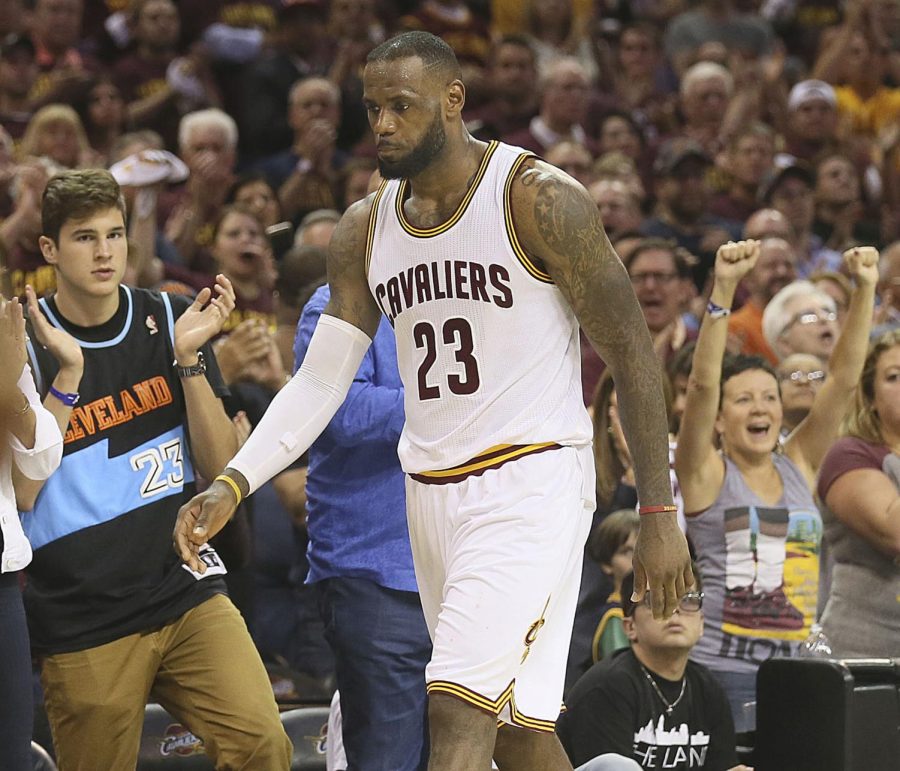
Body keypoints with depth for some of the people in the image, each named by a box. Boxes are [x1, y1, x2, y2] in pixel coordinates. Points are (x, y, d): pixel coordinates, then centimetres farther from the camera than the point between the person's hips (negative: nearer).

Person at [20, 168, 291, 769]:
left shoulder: (170, 322, 7)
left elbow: (221, 467, 3)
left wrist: (189, 357, -9)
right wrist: (68, 373, -16)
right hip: (83, 625, -2)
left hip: (186, 590, 2)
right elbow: (22, 493, -10)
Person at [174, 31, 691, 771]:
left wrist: (660, 514, -11)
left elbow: (631, 352, -8)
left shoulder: (539, 198, -10)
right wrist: (233, 484, -7)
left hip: (531, 480, -7)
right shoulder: (365, 230, 9)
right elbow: (320, 381, 8)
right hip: (433, 490, 7)